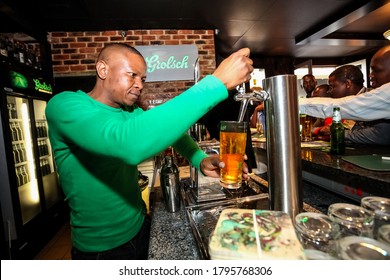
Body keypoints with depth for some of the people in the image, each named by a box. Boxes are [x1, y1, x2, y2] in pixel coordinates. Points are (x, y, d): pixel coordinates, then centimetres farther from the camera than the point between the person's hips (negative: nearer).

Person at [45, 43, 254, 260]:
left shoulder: (133, 112, -1)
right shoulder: (64, 105, -25)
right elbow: (129, 143, -43)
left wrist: (201, 159, -21)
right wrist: (217, 82, -40)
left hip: (141, 228, 6)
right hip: (99, 248, -6)